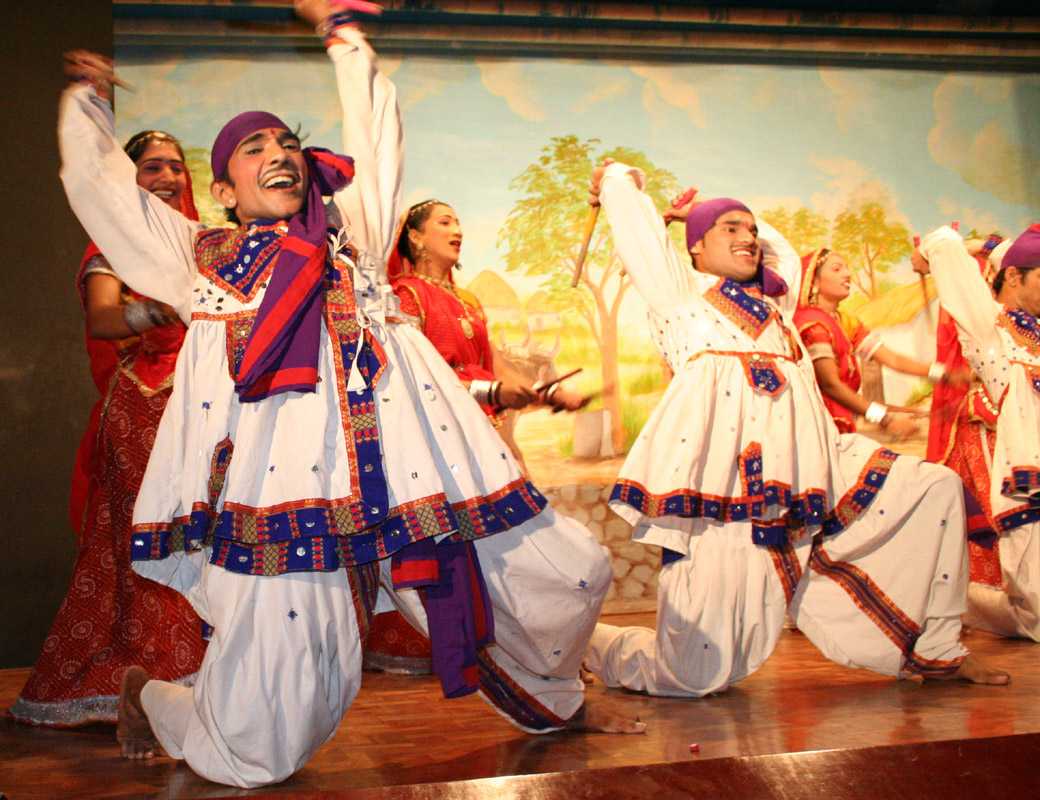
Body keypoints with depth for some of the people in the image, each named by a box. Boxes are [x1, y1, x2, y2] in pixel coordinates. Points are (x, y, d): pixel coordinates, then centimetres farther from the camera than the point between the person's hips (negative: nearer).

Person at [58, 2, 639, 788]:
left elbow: (376, 133, 33)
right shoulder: (197, 257, 18)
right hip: (283, 490, -4)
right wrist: (88, 100, 39)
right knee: (262, 750, -7)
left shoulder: (351, 234, 24)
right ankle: (147, 694, 27)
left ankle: (553, 702, 33)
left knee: (571, 574, 2)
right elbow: (94, 181, 22)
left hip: (405, 457, 4)